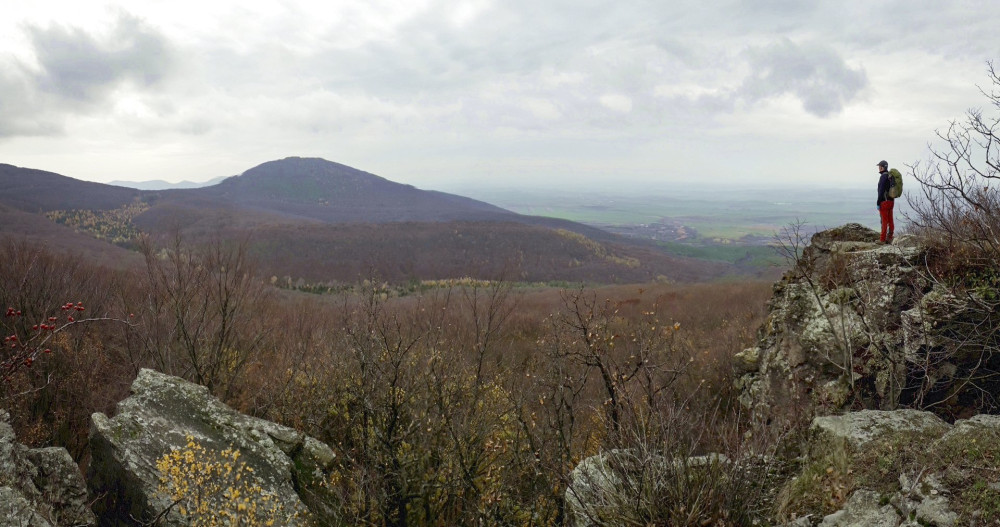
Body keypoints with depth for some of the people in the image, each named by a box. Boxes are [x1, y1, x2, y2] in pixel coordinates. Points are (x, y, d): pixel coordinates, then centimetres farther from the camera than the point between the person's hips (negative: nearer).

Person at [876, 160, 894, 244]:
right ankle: (889, 239, 12)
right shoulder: (891, 176, 13)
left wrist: (878, 203, -17)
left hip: (884, 201, -9)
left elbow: (881, 191, -21)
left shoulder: (883, 177, -17)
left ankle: (882, 239, 0)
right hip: (891, 201, 9)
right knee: (890, 221, 9)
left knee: (884, 221, -4)